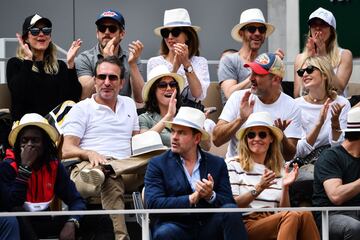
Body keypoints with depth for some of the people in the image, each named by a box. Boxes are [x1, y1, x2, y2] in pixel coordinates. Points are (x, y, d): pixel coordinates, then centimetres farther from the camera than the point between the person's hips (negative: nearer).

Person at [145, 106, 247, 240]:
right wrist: (192, 199, -15)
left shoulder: (217, 164, 12)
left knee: (231, 211, -27)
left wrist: (211, 196, -16)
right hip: (176, 227, -3)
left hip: (208, 228, 3)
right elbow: (153, 204, -7)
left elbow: (228, 203, 5)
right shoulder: (157, 164, 6)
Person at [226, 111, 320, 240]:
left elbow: (284, 211, 14)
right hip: (245, 224, -5)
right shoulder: (233, 165, 7)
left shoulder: (279, 170, 21)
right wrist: (258, 188, -16)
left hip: (272, 223, 5)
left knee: (305, 214, -31)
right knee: (293, 216, -33)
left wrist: (285, 187, -4)